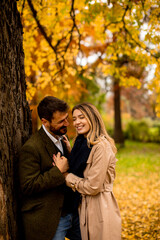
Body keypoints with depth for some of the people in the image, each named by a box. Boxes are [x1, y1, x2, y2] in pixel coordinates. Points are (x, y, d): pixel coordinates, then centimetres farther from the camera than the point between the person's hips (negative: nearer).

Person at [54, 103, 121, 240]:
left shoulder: (102, 146, -20)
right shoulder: (82, 143, 8)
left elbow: (93, 187, -21)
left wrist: (65, 174, -14)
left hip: (101, 209, -8)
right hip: (85, 207, 8)